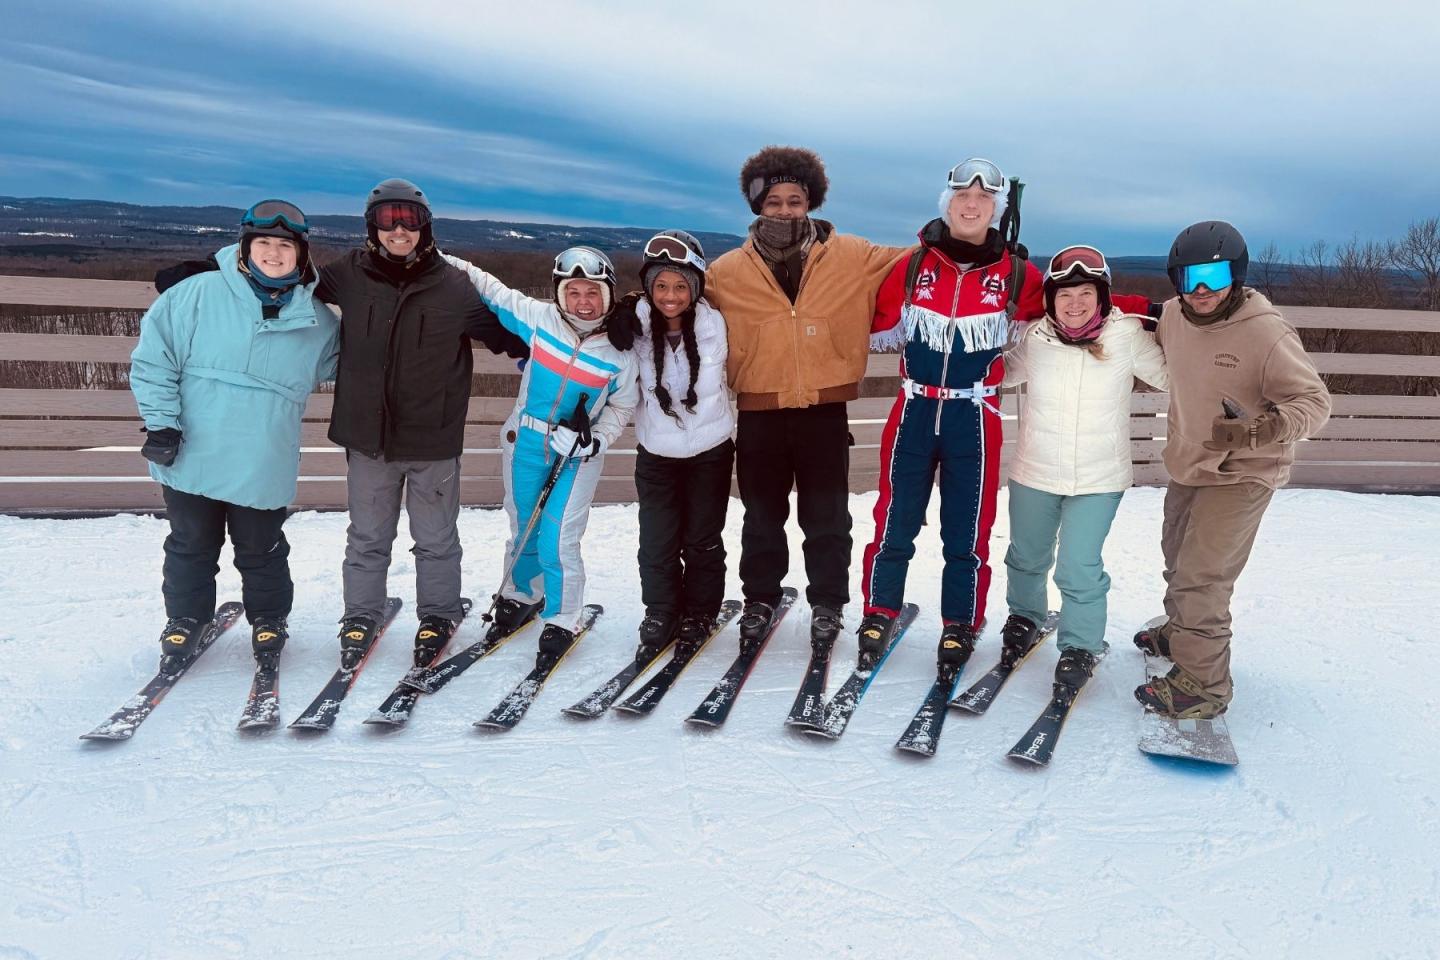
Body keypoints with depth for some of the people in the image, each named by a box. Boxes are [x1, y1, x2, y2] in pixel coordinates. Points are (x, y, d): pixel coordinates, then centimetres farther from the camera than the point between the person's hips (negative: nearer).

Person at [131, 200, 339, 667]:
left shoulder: (316, 322, 2)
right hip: (192, 460, 0)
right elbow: (154, 357, -3)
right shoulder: (197, 295, -6)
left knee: (262, 552, 14)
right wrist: (162, 422, -8)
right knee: (191, 547, 16)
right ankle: (185, 620, 35)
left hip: (263, 470, 1)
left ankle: (268, 621, 35)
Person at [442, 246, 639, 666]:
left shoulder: (620, 351, -11)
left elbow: (622, 406, 2)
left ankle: (561, 623, 16)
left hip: (578, 453, -2)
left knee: (557, 541, -6)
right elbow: (490, 289, 1)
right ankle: (519, 595, 44)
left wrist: (595, 439, -13)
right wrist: (443, 260, -2)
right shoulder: (539, 317, -10)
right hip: (526, 440, 2)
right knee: (523, 529, 17)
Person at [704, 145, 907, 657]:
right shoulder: (728, 272, 0)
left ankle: (827, 603, 25)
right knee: (762, 516, 14)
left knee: (827, 517, 9)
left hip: (825, 409, 0)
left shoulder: (853, 258, 0)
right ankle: (760, 599, 30)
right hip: (759, 412, 1)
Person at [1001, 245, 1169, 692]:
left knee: (1079, 569, -5)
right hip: (1034, 472, 3)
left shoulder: (1127, 336, -11)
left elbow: (1170, 375, 1)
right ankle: (1024, 618, 48)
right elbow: (1003, 371, 12)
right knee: (1027, 557, 20)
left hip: (1098, 478, -2)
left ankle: (1081, 646, 20)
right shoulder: (1035, 337, -7)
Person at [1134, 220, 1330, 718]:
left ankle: (1202, 684, 2)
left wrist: (1258, 431, -39)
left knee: (1200, 578, -12)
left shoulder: (1267, 332, -25)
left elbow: (1313, 401, -23)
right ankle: (1180, 631, 51)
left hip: (1241, 474, -8)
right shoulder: (1173, 315, -6)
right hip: (1187, 466, 8)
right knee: (1178, 558, 26)